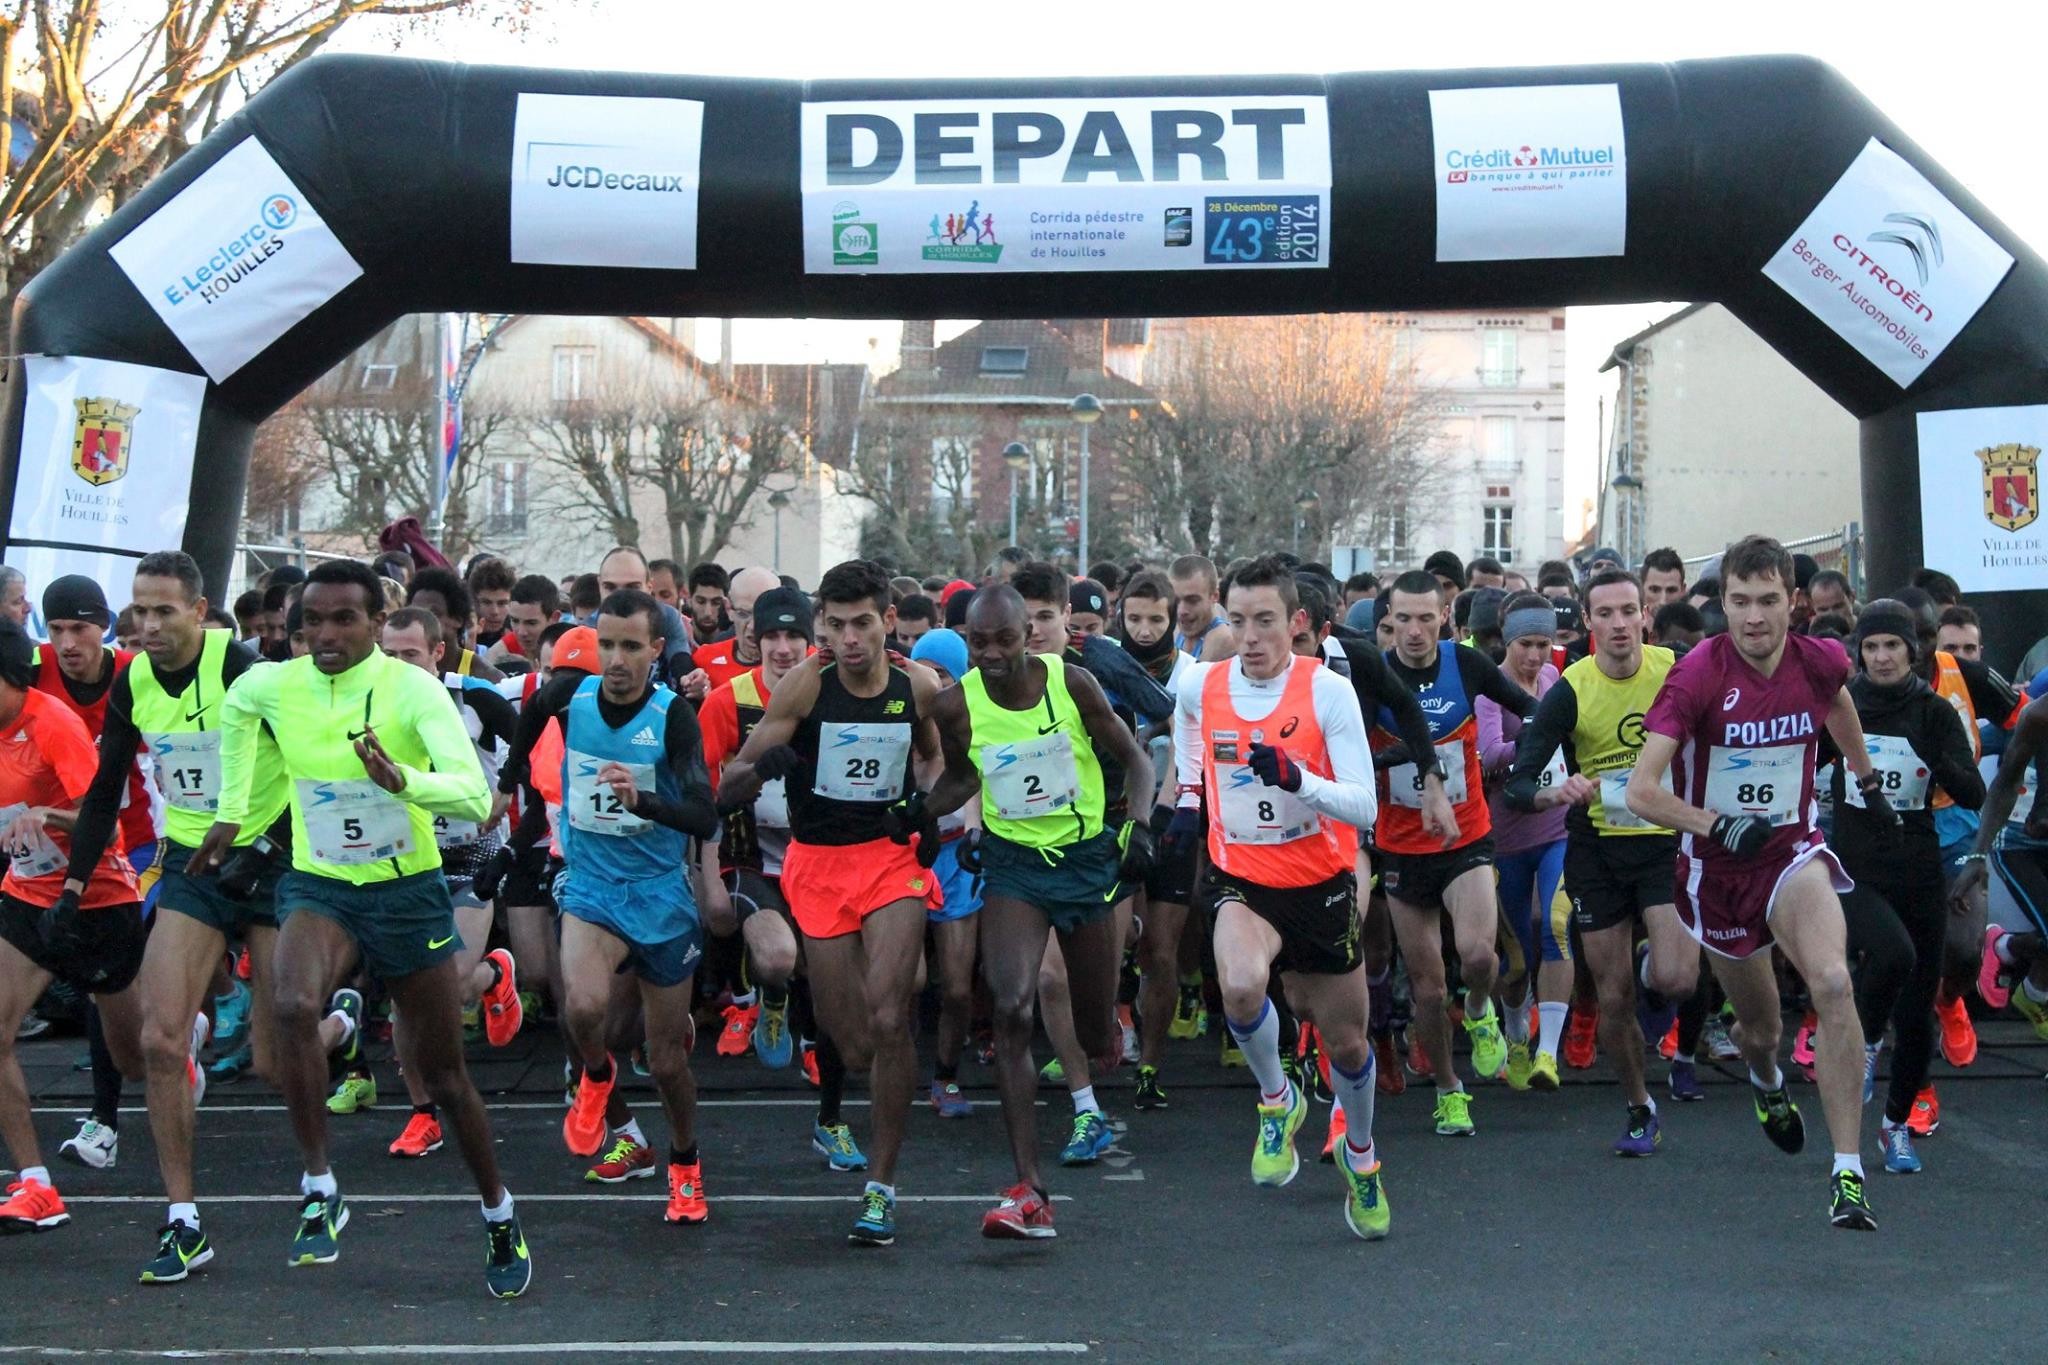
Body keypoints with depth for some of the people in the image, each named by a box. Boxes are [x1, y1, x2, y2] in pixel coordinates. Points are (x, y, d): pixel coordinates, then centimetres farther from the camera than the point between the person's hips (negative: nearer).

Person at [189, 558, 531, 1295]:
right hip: (317, 885, 2)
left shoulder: (413, 689, -18)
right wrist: (231, 811, 21)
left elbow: (475, 797, -29)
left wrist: (403, 780, -48)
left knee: (445, 1073, 7)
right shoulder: (271, 685, -6)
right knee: (293, 1005, -31)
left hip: (409, 891, -2)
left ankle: (499, 1218, 30)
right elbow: (234, 709, 20)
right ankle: (319, 1187, -18)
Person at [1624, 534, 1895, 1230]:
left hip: (1792, 851, 1)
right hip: (1716, 868, -1)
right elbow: (1641, 789, -23)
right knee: (1761, 1027, 12)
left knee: (1833, 984, -25)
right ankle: (1767, 1081, 53)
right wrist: (1717, 824, -37)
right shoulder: (1698, 674, -20)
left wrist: (1867, 778, 33)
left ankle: (1848, 1171, -19)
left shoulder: (1820, 662, -8)